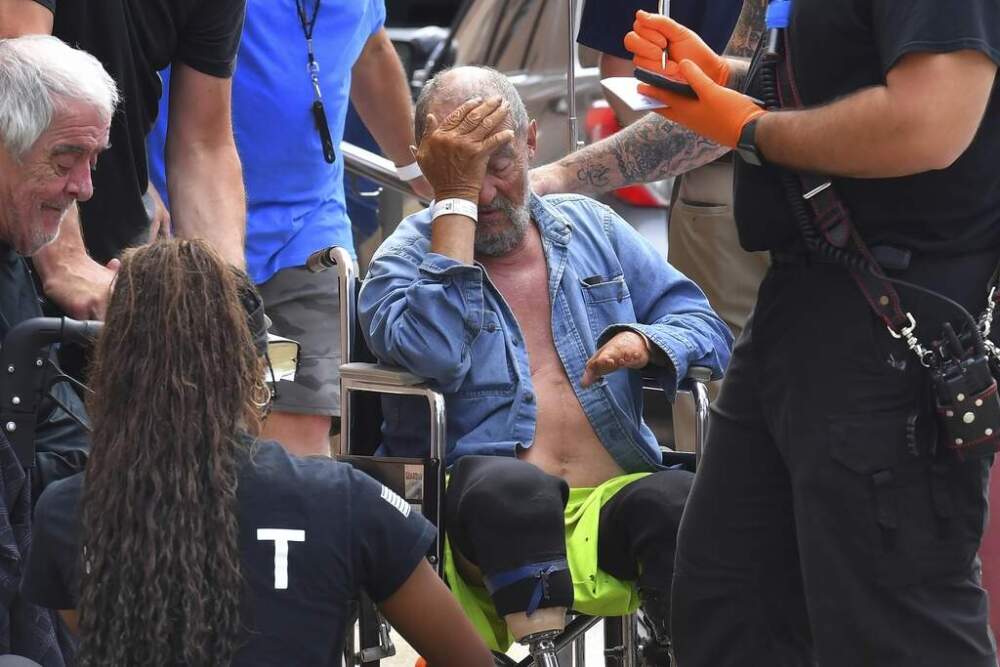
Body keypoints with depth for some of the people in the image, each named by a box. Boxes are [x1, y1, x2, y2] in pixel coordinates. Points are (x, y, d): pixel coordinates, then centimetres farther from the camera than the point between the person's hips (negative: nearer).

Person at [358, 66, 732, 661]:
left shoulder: (590, 227, 22)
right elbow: (434, 355, -13)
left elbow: (704, 327, 17)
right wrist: (455, 201, -7)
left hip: (612, 498, 3)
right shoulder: (404, 259, 10)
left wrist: (645, 343, -7)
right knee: (511, 486, -40)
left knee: (677, 500, -33)